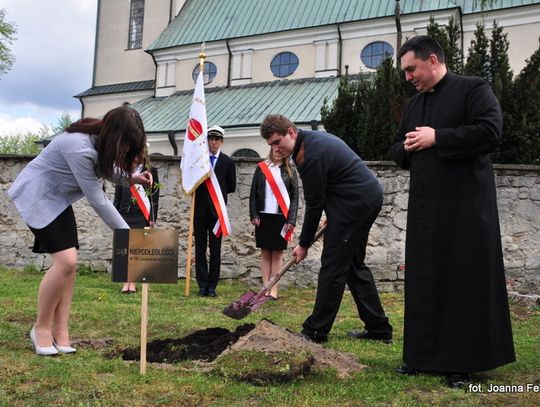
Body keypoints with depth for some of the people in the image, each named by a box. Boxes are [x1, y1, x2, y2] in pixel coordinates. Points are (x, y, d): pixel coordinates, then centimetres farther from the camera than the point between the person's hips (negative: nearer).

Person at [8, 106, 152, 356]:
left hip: (58, 198, 9)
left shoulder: (102, 141, -7)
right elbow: (97, 199, -28)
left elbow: (105, 169, 12)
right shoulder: (79, 148, -33)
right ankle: (41, 327, 0)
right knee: (66, 260, -18)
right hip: (37, 196, -9)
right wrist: (126, 233, -20)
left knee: (68, 262, 0)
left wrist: (131, 178, -8)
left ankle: (61, 333, 4)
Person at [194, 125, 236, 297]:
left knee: (215, 249, 2)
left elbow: (231, 187, 6)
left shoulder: (228, 162, 3)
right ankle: (202, 285, 8)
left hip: (217, 210, -1)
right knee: (200, 248, 3)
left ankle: (212, 285, 8)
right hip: (200, 210, 1)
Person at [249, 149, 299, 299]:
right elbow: (253, 192, 4)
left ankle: (274, 289, 6)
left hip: (281, 217, -1)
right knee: (265, 253, 6)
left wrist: (291, 219, -7)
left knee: (277, 254, 3)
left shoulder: (290, 171, 3)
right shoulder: (261, 168, 4)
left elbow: (294, 196, 2)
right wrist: (254, 215, -5)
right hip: (264, 216, 1)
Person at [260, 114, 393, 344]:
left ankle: (316, 331, 0)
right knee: (354, 264, 15)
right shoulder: (315, 139, 12)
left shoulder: (311, 156, -20)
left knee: (333, 266, -6)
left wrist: (303, 244, -5)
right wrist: (334, 216, 20)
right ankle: (378, 328, 18)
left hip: (354, 202, -11)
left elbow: (315, 204, -15)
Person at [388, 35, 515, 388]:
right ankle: (423, 355, 20)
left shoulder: (473, 89, -4)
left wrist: (436, 138, -15)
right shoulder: (414, 104, 18)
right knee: (423, 281, 9)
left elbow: (490, 132, -18)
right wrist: (406, 148, -1)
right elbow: (398, 150, 22)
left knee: (464, 281, 0)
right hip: (425, 208, 7)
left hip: (464, 207, -7)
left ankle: (462, 362, 10)